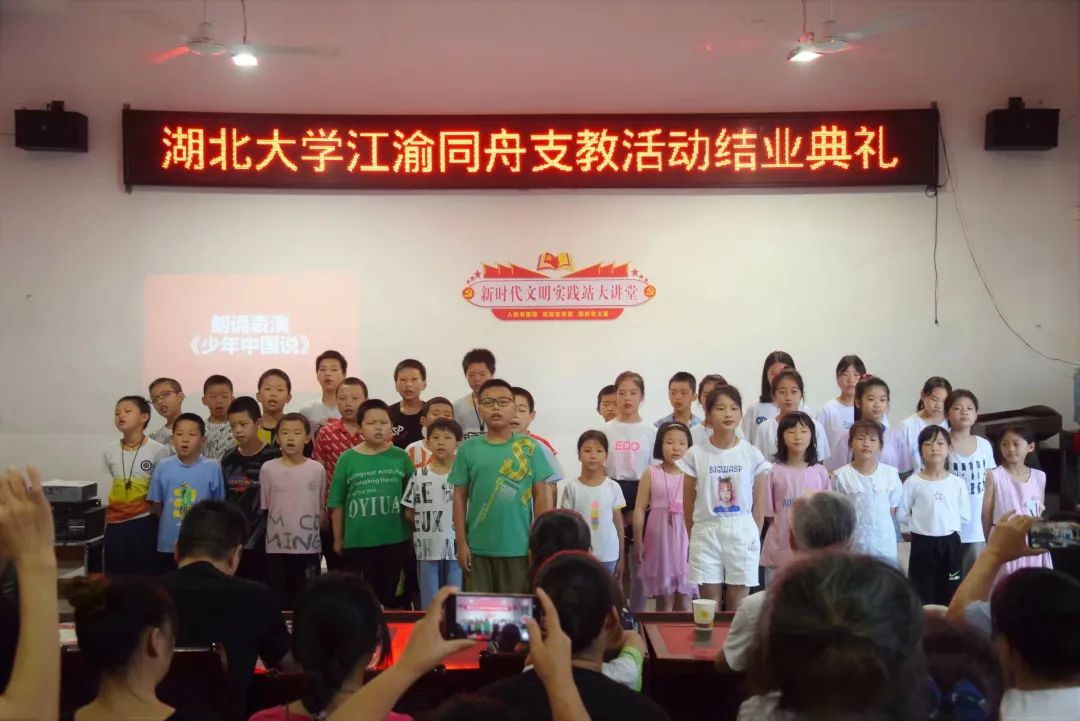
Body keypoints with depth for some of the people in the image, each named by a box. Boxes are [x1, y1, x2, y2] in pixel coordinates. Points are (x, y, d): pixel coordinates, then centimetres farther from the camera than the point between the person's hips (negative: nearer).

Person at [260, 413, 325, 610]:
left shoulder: (317, 469, -1)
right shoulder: (268, 469, -2)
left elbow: (321, 508, 7)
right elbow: (263, 508, 5)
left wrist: (317, 536, 7)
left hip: (309, 547, 0)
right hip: (277, 547, 0)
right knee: (277, 601, 8)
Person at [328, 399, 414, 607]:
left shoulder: (400, 457, -1)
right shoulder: (347, 459, -3)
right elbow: (337, 504, 2)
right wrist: (338, 539, 4)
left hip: (394, 540, 1)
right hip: (357, 542, 0)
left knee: (387, 596, 13)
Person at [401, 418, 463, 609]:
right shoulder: (419, 476, 3)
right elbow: (409, 514, 8)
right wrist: (425, 525, 1)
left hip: (456, 548, -1)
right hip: (427, 550, 2)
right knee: (429, 605, 10)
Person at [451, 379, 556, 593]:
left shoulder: (530, 448, -1)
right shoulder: (468, 449, 0)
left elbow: (540, 496, 1)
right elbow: (460, 497, 3)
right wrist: (461, 542, 0)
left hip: (519, 547, 0)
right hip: (478, 547, 1)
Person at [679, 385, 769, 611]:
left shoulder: (752, 454, -1)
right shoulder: (696, 454, -2)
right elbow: (688, 501, 4)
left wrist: (756, 536, 3)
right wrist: (692, 537, 5)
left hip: (742, 533, 0)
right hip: (706, 532, 0)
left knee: (738, 606, 7)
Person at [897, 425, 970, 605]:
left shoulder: (957, 483, -1)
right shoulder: (913, 482, -8)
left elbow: (965, 515, 3)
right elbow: (901, 514, -5)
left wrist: (947, 525, -2)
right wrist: (920, 524, -5)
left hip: (949, 543, 2)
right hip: (922, 543, -2)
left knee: (949, 596, 11)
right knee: (923, 596, 4)